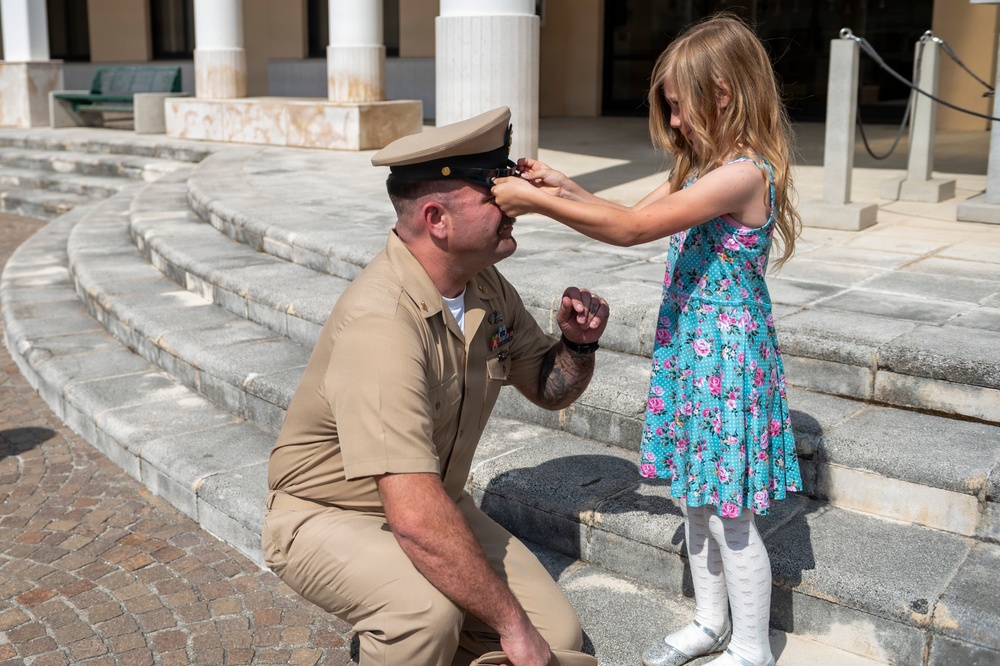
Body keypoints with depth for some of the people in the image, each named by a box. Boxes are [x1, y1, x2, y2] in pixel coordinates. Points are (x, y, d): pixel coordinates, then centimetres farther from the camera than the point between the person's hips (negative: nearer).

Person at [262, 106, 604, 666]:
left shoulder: (485, 287, -4)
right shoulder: (381, 323, -32)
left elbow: (549, 389, 10)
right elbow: (416, 519, -37)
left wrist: (578, 345, -13)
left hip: (432, 505, 7)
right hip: (328, 518, -7)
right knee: (429, 611, -35)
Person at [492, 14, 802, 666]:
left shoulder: (744, 174, -22)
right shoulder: (703, 170, 8)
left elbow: (631, 229, -28)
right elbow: (634, 216, 12)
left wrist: (536, 200, -24)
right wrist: (565, 186, -1)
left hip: (729, 357, -9)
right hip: (689, 350, 9)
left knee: (729, 515, 4)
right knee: (698, 499, 20)